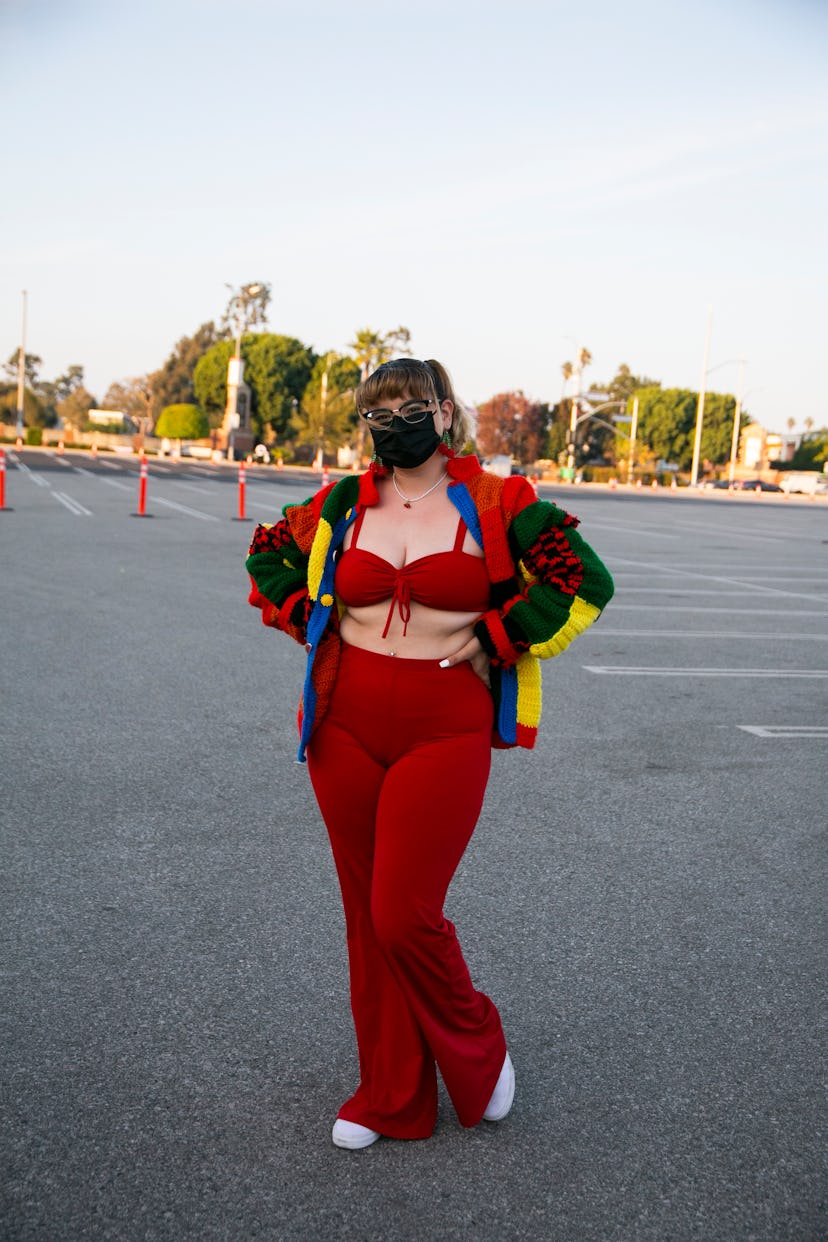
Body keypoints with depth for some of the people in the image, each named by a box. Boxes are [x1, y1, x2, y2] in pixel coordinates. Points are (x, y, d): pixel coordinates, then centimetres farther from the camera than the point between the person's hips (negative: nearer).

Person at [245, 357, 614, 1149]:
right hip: (345, 727, 4)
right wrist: (313, 627, 10)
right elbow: (269, 557, 23)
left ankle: (478, 1052, 23)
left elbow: (584, 582, -4)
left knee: (405, 915, -8)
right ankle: (389, 1096, 28)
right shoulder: (342, 505, 7)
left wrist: (492, 643, -6)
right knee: (367, 917, 10)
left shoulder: (495, 504, -3)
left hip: (445, 732, -4)